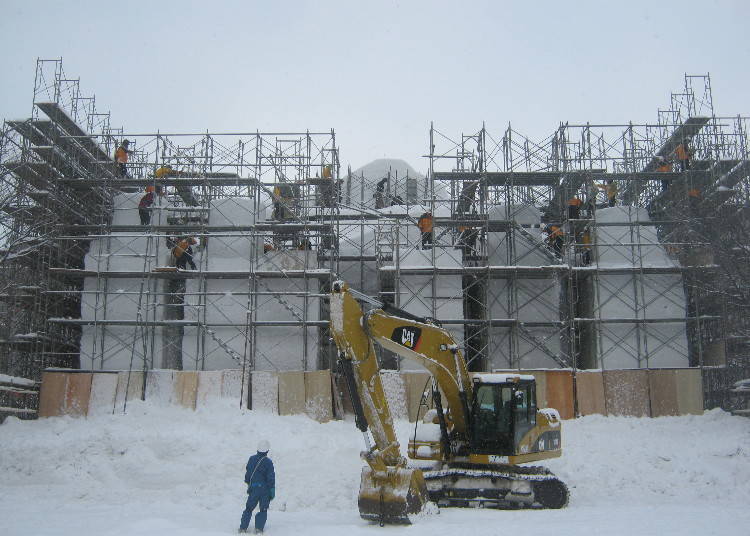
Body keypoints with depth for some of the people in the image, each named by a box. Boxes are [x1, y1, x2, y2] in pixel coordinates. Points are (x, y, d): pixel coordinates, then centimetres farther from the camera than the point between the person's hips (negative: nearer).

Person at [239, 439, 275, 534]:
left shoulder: (252, 459, -2)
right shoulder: (268, 462, -12)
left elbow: (247, 472, 9)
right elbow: (271, 477, -11)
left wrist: (248, 483, 25)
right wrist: (272, 491, -4)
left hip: (253, 488, 3)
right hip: (265, 489, -3)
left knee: (249, 508, 15)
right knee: (263, 510, 9)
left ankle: (243, 527, 12)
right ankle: (259, 528, 1)